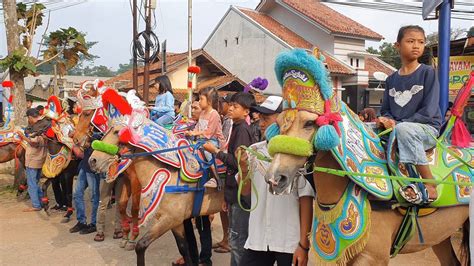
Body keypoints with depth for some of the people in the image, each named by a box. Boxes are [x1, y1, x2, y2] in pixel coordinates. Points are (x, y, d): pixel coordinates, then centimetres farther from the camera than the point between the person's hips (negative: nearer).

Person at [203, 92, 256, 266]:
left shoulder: (242, 129, -14)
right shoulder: (237, 128, 13)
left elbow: (237, 162, -23)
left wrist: (216, 151, -12)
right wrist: (227, 195, 17)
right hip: (235, 192, 9)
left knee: (237, 239, -1)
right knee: (236, 238, 17)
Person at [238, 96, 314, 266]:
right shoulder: (253, 151, 2)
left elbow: (306, 199, -7)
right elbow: (245, 192, 9)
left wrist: (304, 244, -8)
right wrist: (244, 170, -10)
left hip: (290, 242, -3)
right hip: (257, 238, 4)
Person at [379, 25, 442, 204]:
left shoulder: (428, 72, -1)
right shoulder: (392, 79, 13)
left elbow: (428, 111, -10)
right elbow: (386, 109, 15)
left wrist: (398, 123, -17)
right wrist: (386, 120, -9)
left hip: (427, 129, -5)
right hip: (395, 129, 5)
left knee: (403, 128, -36)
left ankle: (429, 185, -27)